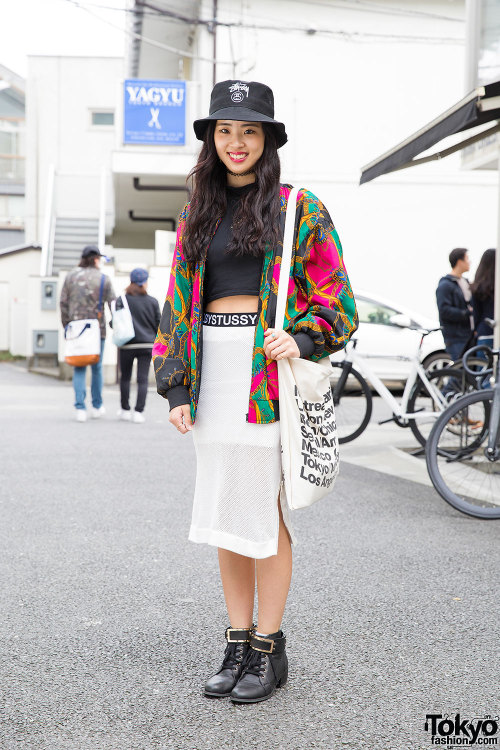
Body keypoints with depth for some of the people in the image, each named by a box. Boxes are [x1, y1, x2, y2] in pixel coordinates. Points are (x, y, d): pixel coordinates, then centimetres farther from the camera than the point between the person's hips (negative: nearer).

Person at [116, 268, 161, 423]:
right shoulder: (152, 302, 0)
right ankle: (139, 412, -6)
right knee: (142, 379, 1)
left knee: (125, 377, 14)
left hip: (127, 345, 0)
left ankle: (125, 410, 20)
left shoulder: (122, 300, -4)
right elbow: (158, 324, 4)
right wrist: (157, 342, 18)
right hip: (147, 345, 1)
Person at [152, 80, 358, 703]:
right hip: (213, 369, 5)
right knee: (224, 509, 8)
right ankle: (238, 644, 20)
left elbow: (333, 297, 0)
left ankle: (269, 649, 13)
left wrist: (302, 339, -20)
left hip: (269, 369, -5)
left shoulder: (299, 209, 0)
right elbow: (178, 302, 14)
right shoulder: (196, 216, 15)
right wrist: (176, 388, 7)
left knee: (267, 512, -1)